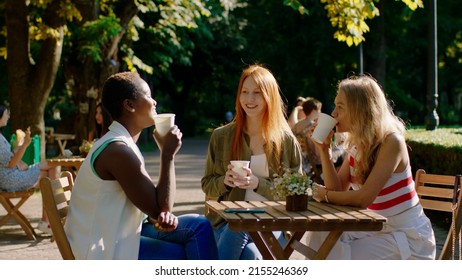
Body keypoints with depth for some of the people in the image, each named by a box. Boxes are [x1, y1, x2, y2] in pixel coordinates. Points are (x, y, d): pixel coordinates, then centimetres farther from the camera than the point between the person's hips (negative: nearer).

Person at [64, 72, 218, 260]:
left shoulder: (123, 144, 11)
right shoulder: (118, 151, -21)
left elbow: (151, 202, 12)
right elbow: (161, 208, -20)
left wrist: (159, 218, -10)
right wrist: (168, 154, -15)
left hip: (120, 234, 10)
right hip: (104, 251, -10)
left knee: (199, 226, 3)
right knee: (190, 255, -9)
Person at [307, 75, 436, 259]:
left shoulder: (391, 142, -20)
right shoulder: (355, 145, 3)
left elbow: (364, 198, -25)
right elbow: (338, 190, -2)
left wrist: (324, 194, -10)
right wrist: (323, 151, -9)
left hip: (409, 237, -7)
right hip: (378, 229, 7)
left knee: (341, 258, -17)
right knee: (320, 236, -6)